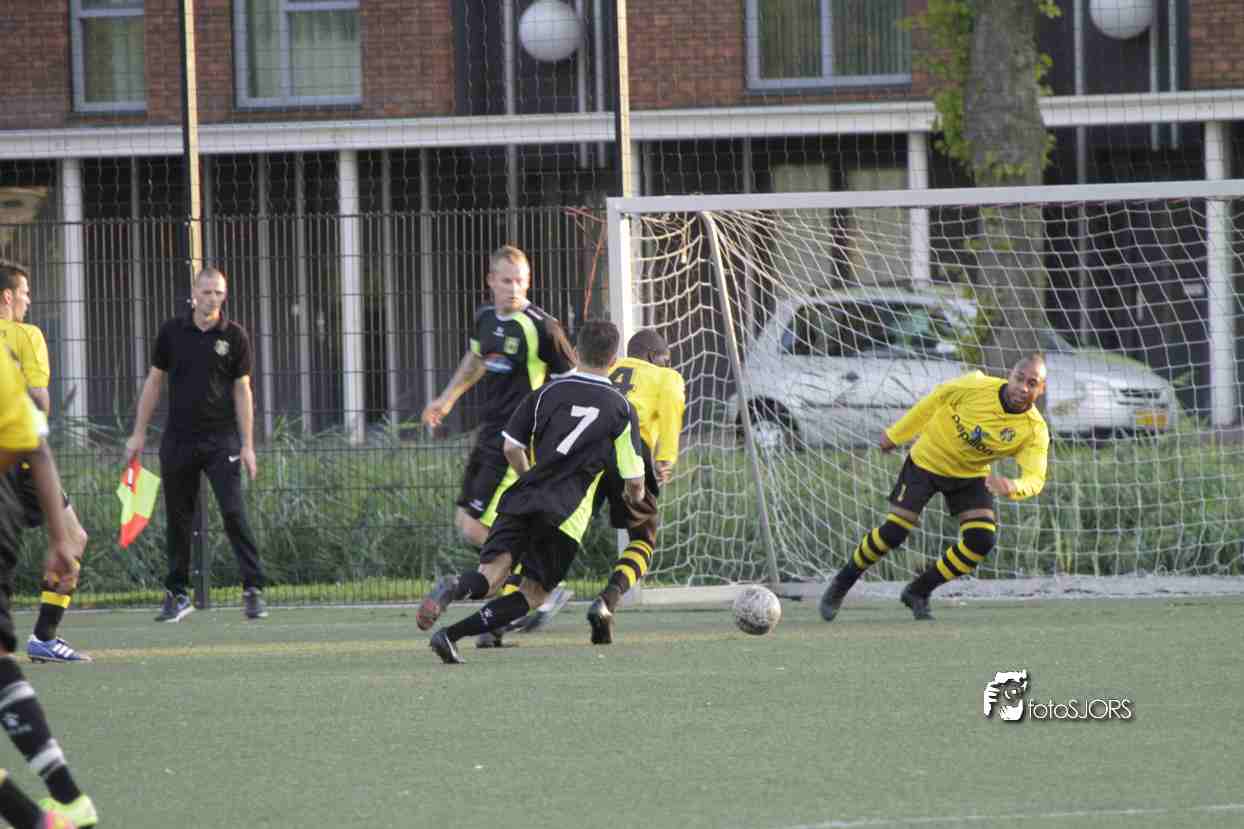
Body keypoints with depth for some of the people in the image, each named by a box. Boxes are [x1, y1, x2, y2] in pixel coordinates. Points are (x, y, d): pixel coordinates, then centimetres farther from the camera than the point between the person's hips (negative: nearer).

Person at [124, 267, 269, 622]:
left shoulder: (234, 335, -1)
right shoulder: (171, 332, 3)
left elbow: (242, 390, 1)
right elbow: (154, 381, 10)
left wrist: (247, 445, -4)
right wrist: (139, 433, 8)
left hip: (221, 440, -2)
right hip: (178, 440, 2)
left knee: (234, 513, -12)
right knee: (178, 519, 6)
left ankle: (253, 590, -10)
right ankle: (177, 595, 15)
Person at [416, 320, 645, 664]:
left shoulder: (547, 392, 13)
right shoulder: (622, 409, 8)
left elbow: (512, 448, 13)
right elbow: (634, 481, 10)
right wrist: (635, 498, 35)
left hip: (523, 500, 2)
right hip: (566, 515, -2)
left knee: (493, 571, -8)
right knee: (533, 592, 7)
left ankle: (454, 588, -46)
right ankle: (451, 635, -14)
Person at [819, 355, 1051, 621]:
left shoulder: (1035, 431, -23)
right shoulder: (978, 387, -27)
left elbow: (1034, 479, -30)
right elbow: (938, 398, -9)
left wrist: (1012, 486, -55)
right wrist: (896, 434, 0)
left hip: (971, 475, 3)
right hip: (927, 461, -3)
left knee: (982, 540, -14)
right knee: (894, 531, -10)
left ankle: (918, 592, 8)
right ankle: (841, 585, 15)